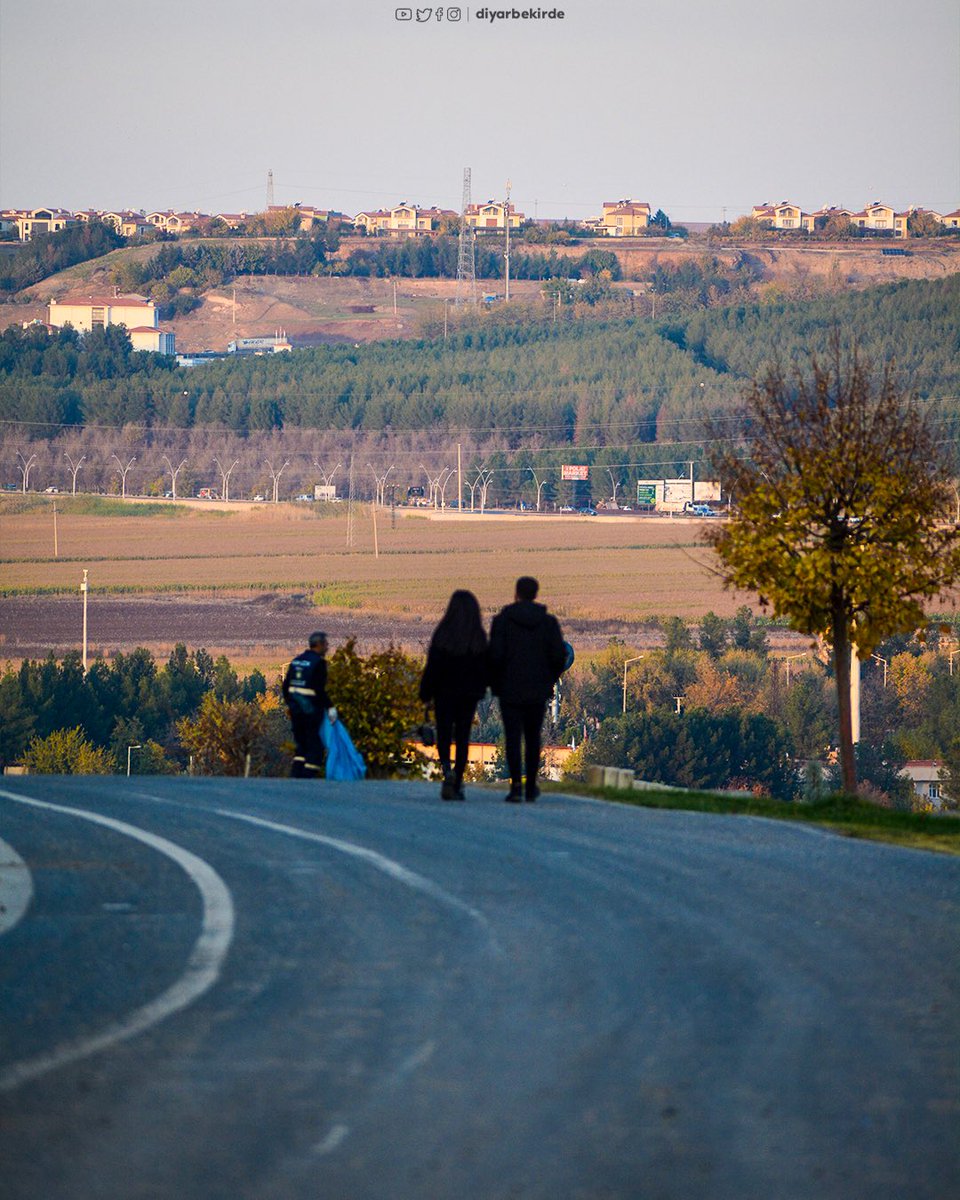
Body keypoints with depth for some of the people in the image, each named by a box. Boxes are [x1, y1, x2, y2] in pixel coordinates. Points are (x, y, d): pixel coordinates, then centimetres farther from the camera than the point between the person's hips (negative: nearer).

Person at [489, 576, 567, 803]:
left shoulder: (502, 620, -5)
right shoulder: (548, 622, 1)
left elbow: (495, 654, -12)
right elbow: (559, 655, -4)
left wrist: (496, 682, 4)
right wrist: (549, 680, 12)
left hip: (510, 689, -2)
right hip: (537, 691, 2)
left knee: (513, 737, -2)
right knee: (533, 737, 14)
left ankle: (516, 786, -13)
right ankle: (531, 786, 19)